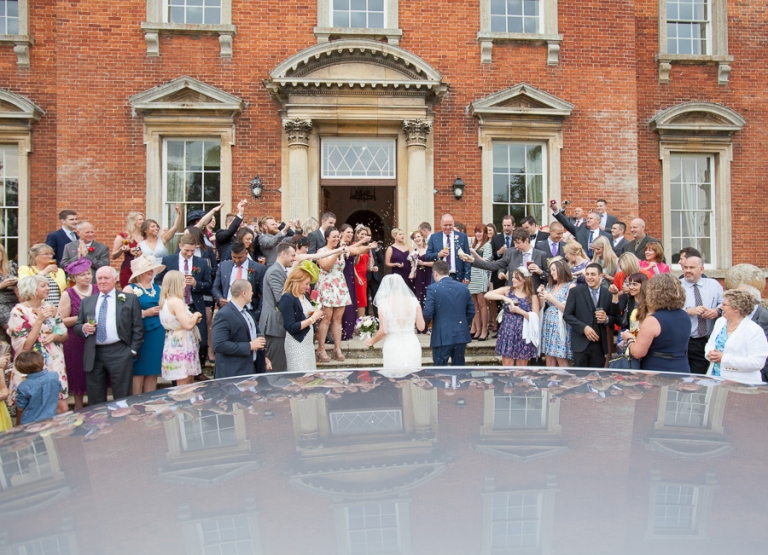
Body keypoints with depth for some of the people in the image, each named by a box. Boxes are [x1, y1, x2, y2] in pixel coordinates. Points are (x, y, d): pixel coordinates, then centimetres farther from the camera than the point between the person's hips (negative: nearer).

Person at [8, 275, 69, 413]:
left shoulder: (50, 307, 5)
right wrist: (39, 320, -18)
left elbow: (65, 335, 12)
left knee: (62, 408, 4)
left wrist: (55, 336, -10)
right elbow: (25, 346, -15)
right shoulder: (19, 311, -10)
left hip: (55, 364, 4)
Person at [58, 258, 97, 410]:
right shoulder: (68, 294, -4)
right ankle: (79, 407, 25)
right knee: (79, 375, 8)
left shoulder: (98, 290, 2)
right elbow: (62, 320, -5)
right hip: (77, 342, -2)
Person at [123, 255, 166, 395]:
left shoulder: (158, 288, 14)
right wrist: (145, 313, -14)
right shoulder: (130, 289, -4)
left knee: (153, 371, 9)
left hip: (158, 335, 5)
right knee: (138, 372, 0)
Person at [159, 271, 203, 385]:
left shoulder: (166, 301, 11)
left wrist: (193, 319, 8)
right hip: (181, 346, -10)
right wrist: (196, 315, -8)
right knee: (184, 387, -2)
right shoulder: (176, 301, -19)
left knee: (190, 383, 16)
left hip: (177, 345, 10)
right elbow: (188, 325, -26)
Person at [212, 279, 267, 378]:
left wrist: (261, 358, 12)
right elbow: (219, 345, -25)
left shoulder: (245, 312, 11)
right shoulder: (224, 315, -17)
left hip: (251, 368, 9)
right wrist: (249, 346, -22)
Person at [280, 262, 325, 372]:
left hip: (308, 341, 8)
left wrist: (316, 315, -2)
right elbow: (291, 327, -20)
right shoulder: (287, 298, -16)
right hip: (296, 344, -8)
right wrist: (312, 318, -17)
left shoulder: (304, 295, 7)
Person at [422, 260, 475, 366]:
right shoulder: (463, 288, 7)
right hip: (461, 335, 5)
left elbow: (428, 313, -13)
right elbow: (471, 311, 9)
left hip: (442, 337, -5)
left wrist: (423, 325, 7)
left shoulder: (433, 288, -8)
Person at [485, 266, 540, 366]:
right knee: (507, 365, 3)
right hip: (507, 332, 1)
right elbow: (487, 295, -9)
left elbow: (535, 318, -5)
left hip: (523, 334, -1)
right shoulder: (507, 290, 3)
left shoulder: (532, 297, 0)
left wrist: (520, 311, -17)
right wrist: (504, 298, -20)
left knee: (521, 367, 8)